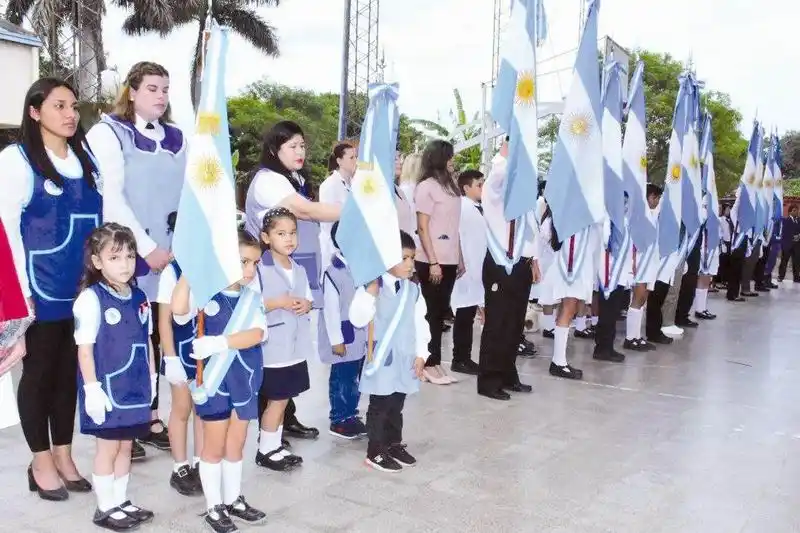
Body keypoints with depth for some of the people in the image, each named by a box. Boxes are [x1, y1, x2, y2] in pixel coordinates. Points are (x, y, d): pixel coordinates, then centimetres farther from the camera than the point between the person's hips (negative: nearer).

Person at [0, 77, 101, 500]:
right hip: (41, 289, -5)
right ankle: (42, 462, 19)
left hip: (84, 286, 5)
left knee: (70, 371, 12)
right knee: (39, 372, 7)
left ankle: (64, 457, 24)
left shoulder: (86, 158, 12)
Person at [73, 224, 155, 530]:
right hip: (107, 388, -6)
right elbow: (84, 348, -15)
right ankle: (105, 508, 21)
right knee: (108, 448, 6)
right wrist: (92, 388, -17)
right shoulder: (91, 299, -15)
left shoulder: (139, 298, 4)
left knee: (125, 446, 16)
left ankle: (121, 502, 30)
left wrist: (151, 377, 13)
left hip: (134, 387, 6)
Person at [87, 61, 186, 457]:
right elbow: (110, 198, -11)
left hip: (170, 254, 5)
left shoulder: (176, 137, 14)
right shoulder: (108, 132, -3)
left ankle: (151, 418, 20)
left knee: (156, 337, 10)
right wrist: (147, 247, -15)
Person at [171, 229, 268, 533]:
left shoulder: (253, 299, 0)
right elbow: (179, 310, -32)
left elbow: (256, 334, -16)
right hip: (214, 380, -4)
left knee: (235, 446, 17)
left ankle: (234, 500, 32)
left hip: (245, 380, 4)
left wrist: (219, 342, -29)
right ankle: (214, 508, 23)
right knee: (214, 447, 9)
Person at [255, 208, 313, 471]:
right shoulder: (259, 269, -15)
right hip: (273, 348, -7)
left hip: (295, 346, 7)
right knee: (276, 400, 3)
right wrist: (278, 303, -23)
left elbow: (309, 298, 17)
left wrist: (306, 304, -5)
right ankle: (266, 450, 19)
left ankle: (275, 446, 29)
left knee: (282, 399, 16)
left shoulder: (299, 270, 8)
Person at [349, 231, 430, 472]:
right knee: (379, 407, 6)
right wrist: (370, 292, -29)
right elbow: (358, 319, -21)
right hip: (382, 359, -5)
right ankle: (375, 451, 18)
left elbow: (420, 323, 7)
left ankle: (395, 444, 34)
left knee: (397, 405, 19)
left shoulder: (413, 289, 2)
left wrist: (421, 353, 4)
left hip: (406, 359, 5)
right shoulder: (373, 287, -14)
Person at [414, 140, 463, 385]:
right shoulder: (426, 186, -8)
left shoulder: (450, 185, 12)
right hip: (432, 261, -6)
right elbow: (423, 229, -11)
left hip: (449, 260, 6)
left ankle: (435, 362, 17)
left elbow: (453, 227, 13)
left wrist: (460, 258, 11)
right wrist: (432, 262, -15)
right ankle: (429, 365, 10)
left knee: (440, 312, 10)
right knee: (432, 312, 1)